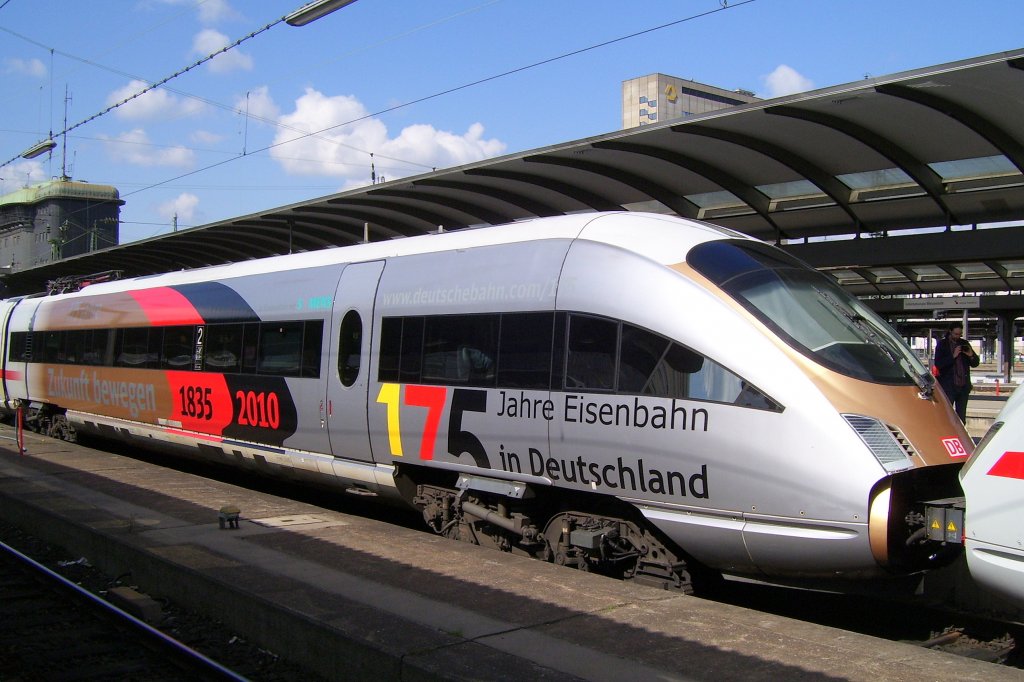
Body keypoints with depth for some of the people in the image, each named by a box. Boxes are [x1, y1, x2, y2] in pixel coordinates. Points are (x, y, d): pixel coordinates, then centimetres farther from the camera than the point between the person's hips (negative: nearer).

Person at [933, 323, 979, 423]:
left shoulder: (964, 343, 13)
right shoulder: (942, 345, -1)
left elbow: (975, 363, 14)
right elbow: (938, 364, -11)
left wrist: (971, 356, -6)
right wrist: (953, 356, -18)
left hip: (963, 386, 5)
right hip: (948, 386, -5)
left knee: (961, 417, 9)